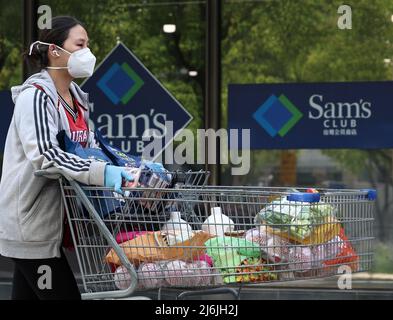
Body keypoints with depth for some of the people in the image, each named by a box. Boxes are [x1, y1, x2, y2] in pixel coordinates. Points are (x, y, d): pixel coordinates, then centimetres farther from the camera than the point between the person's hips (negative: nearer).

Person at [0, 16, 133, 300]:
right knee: (64, 294, -10)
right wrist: (100, 172, -39)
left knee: (27, 294, 11)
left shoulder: (76, 98, 13)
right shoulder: (35, 96, -15)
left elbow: (91, 147, 14)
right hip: (31, 224, -9)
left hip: (49, 220, 9)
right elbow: (44, 155, -28)